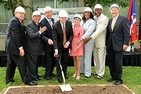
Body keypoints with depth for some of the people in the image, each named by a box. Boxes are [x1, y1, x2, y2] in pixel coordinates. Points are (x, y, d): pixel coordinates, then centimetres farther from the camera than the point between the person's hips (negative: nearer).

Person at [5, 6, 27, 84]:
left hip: (10, 46, 11)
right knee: (21, 63, -4)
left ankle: (9, 79, 26)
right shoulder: (14, 21, -17)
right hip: (14, 47, -11)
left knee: (11, 63, 16)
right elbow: (16, 36, -22)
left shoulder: (18, 21, 16)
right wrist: (20, 48, -21)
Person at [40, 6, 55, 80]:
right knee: (49, 59, -1)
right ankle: (47, 75, 13)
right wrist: (48, 40, -38)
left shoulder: (52, 20, 6)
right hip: (47, 44, -7)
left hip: (53, 43, 7)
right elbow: (42, 35, -22)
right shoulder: (43, 22, -18)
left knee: (53, 59, 16)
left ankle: (50, 72, 34)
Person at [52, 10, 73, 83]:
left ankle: (64, 75, 24)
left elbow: (71, 34, 0)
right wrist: (56, 49, -30)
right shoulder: (55, 25, -19)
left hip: (66, 45, 4)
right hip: (59, 46, -3)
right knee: (58, 61, -3)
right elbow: (55, 38, -21)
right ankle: (59, 76, 6)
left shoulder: (69, 23, -7)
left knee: (65, 61, 10)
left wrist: (68, 42, -17)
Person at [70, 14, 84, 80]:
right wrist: (70, 45, 3)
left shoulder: (81, 28, -12)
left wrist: (78, 47, -16)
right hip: (72, 44, 5)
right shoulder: (72, 27, 4)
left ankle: (78, 74, 5)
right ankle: (75, 72, 23)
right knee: (74, 59, 11)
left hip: (78, 45, -5)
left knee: (78, 59, -3)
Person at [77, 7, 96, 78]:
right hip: (81, 41, 6)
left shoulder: (92, 22, -9)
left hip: (88, 41, -6)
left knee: (87, 57, -2)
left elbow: (89, 32, -18)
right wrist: (80, 40, 0)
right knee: (81, 56, 14)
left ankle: (87, 73, 8)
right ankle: (80, 70, 28)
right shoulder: (82, 21, 12)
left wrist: (81, 39, -25)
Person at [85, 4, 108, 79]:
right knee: (95, 58, 15)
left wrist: (90, 37, -23)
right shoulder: (94, 18, 9)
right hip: (94, 41, 7)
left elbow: (99, 30, -20)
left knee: (101, 58, 2)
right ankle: (97, 71, 28)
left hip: (101, 42, -7)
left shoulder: (105, 18, -12)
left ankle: (101, 73, 13)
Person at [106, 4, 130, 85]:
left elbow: (127, 33, -8)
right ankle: (113, 76, 24)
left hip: (119, 45, -6)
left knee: (118, 62, -3)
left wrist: (126, 43, -15)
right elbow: (108, 33, 14)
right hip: (110, 45, 6)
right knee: (110, 62, 9)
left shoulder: (123, 19, -3)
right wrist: (106, 44, 10)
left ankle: (119, 79, 9)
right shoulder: (110, 21, 14)